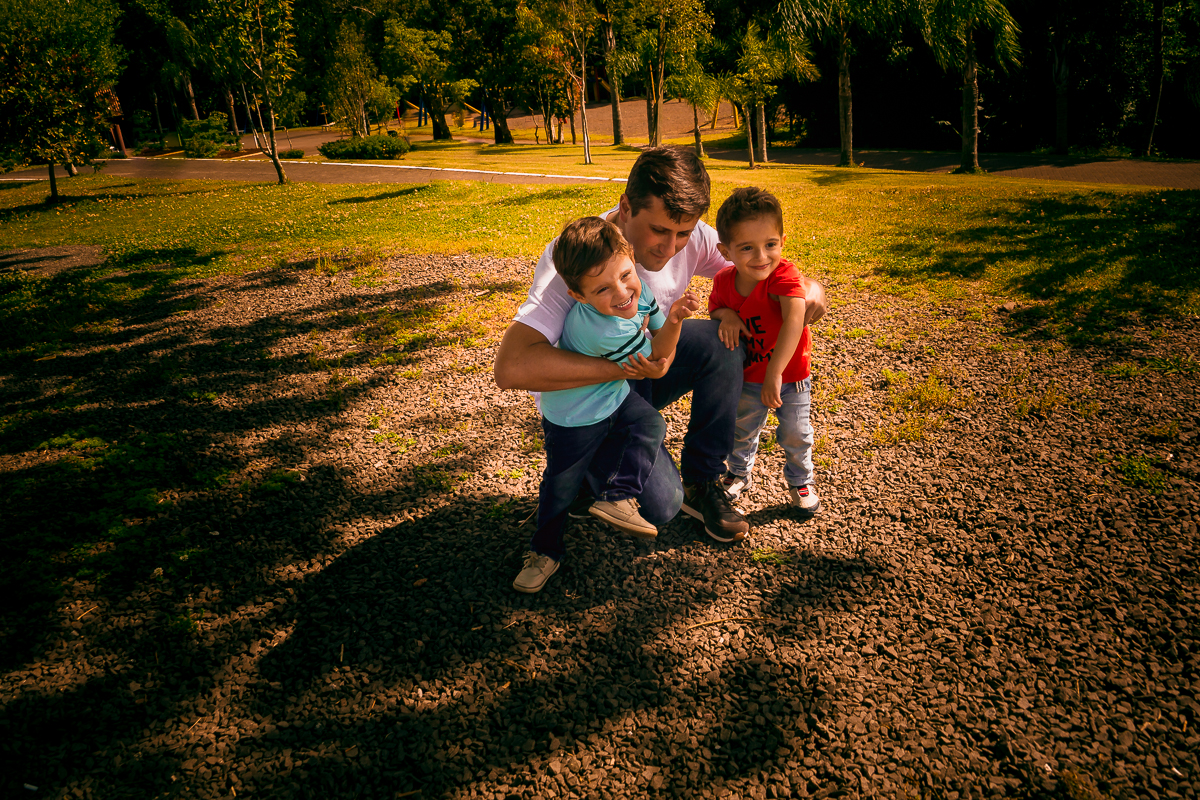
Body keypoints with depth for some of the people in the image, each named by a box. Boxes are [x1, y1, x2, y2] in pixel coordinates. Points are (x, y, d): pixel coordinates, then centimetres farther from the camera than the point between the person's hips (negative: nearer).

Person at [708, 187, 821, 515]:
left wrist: (775, 373, -51)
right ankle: (739, 473, 45)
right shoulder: (724, 281, -15)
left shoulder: (784, 276, -31)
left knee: (796, 434, 8)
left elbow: (795, 321, -45)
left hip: (791, 373, -3)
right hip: (748, 376, 4)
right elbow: (715, 307, 6)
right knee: (742, 430, 18)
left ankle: (800, 481, 35)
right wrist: (726, 315, -20)